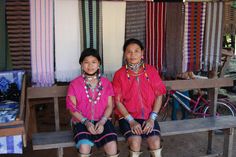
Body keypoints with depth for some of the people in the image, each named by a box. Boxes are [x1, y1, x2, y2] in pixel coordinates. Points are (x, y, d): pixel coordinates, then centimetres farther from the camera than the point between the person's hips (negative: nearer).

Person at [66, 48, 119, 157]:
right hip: (81, 122, -1)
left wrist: (102, 121, -12)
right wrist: (86, 122, -14)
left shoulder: (106, 83, 8)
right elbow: (72, 108, -1)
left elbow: (110, 105, 4)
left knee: (112, 146, -24)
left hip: (102, 121, 2)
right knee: (84, 147, -29)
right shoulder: (74, 84, 2)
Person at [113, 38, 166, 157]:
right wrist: (131, 121, -14)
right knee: (135, 141, -26)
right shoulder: (119, 74, -4)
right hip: (127, 117, -1)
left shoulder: (151, 71, 1)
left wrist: (152, 118, -9)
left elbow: (159, 95, 1)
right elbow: (118, 101, -4)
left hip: (148, 117, 2)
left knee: (155, 142, -22)